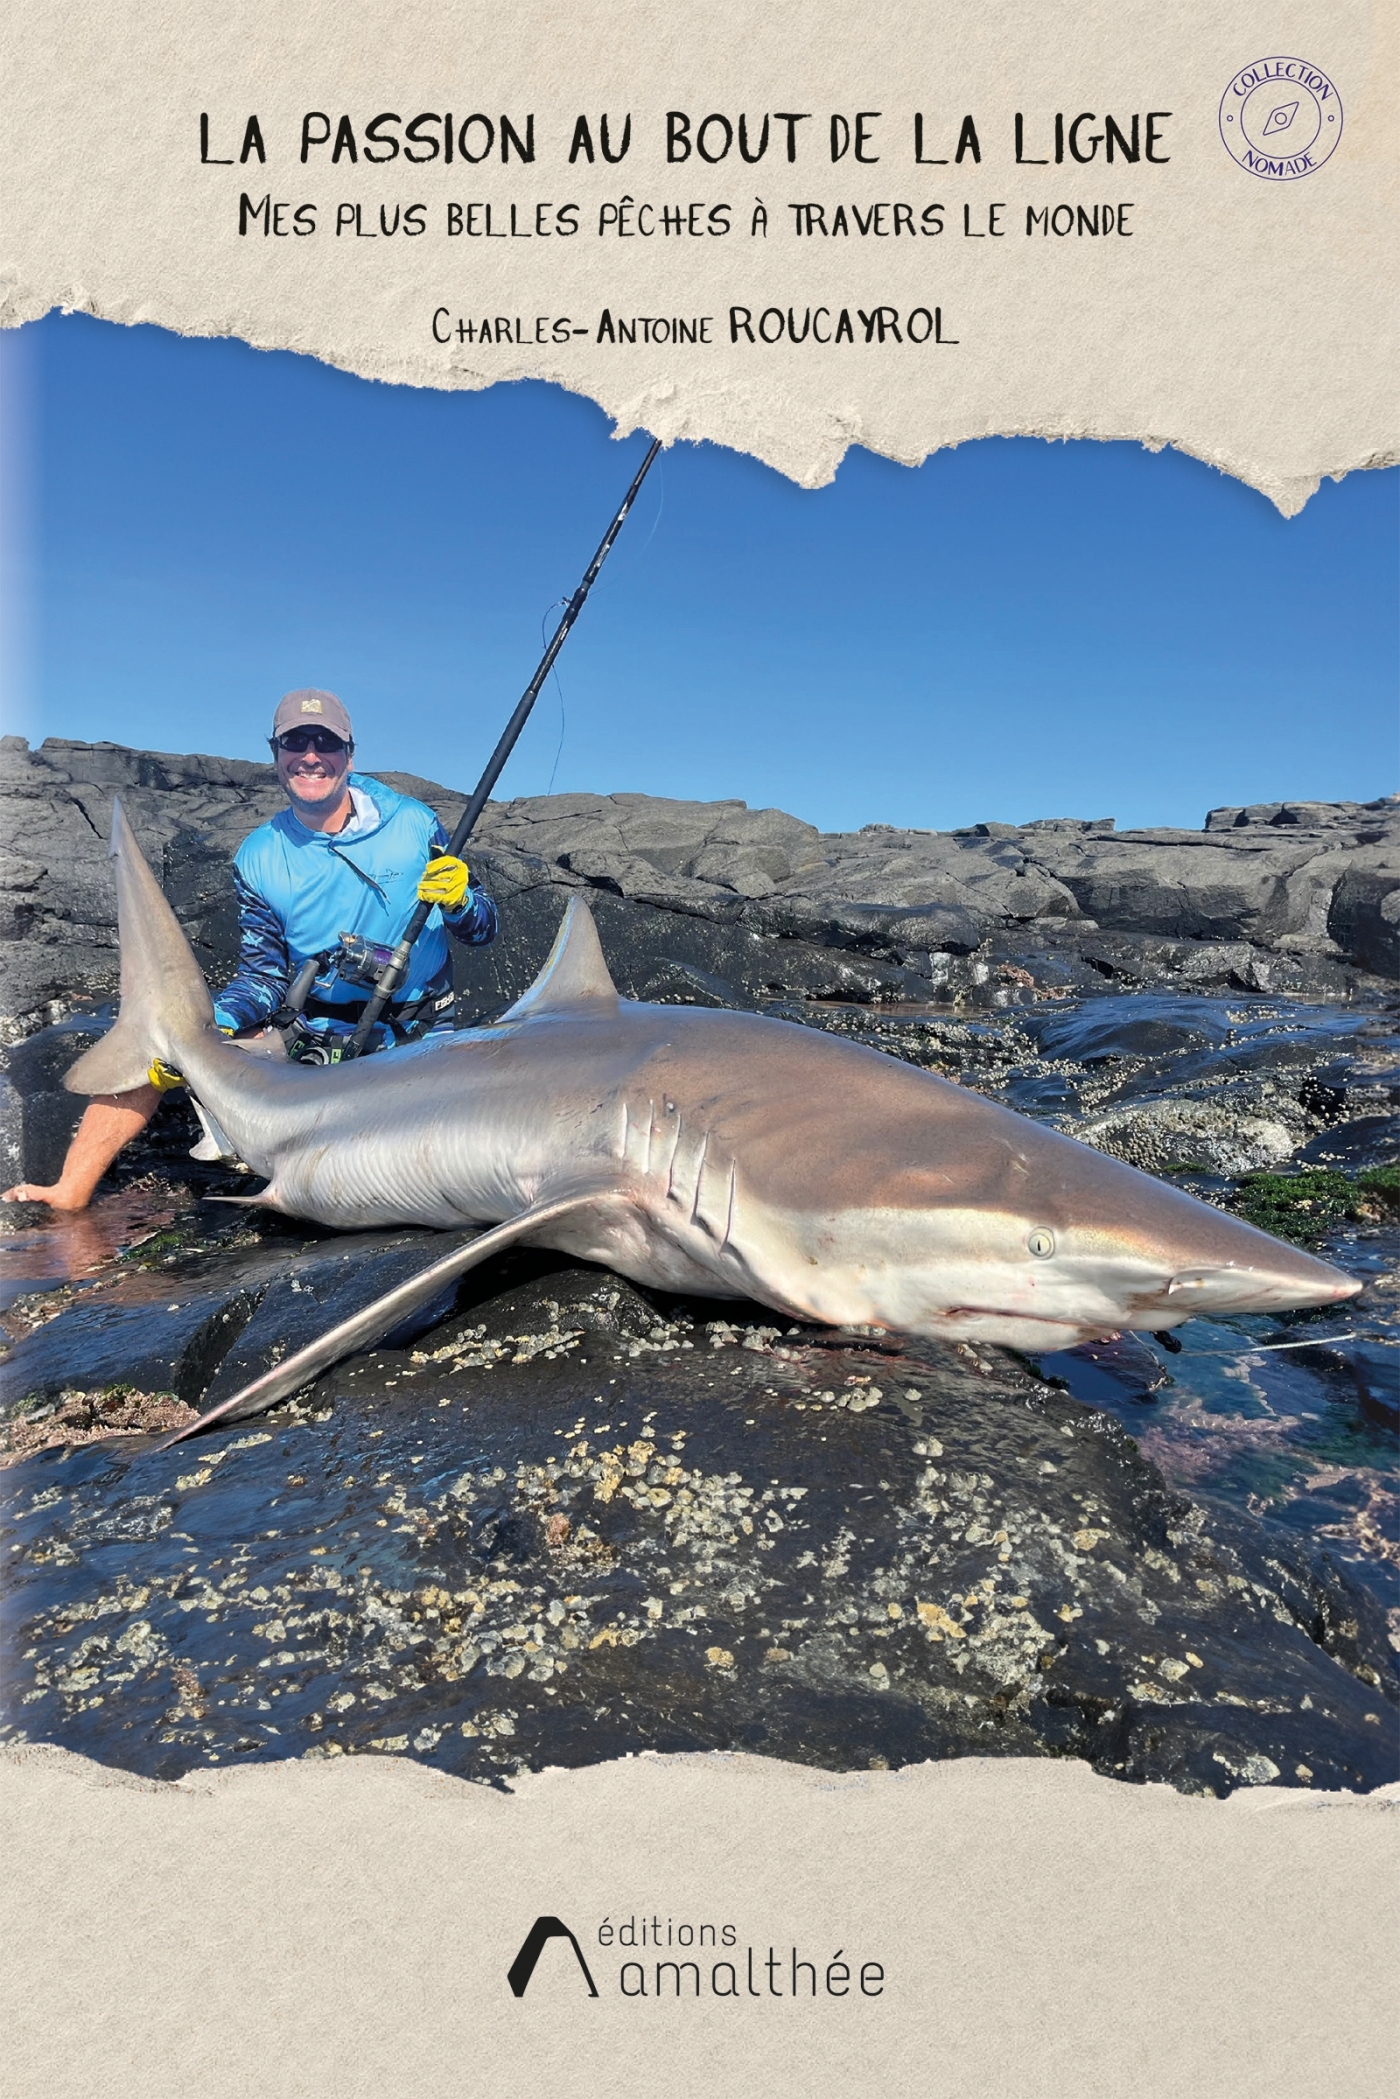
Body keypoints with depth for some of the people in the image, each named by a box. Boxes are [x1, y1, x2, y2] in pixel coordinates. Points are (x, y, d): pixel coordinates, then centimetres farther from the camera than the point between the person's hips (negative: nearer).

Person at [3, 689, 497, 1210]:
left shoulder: (411, 823, -4)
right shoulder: (258, 859, 1)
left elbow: (481, 931, 0)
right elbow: (264, 976, 1)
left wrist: (458, 900, -24)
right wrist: (213, 1027, -20)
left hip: (419, 1041, -2)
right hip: (313, 1040, 2)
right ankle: (70, 1194, -3)